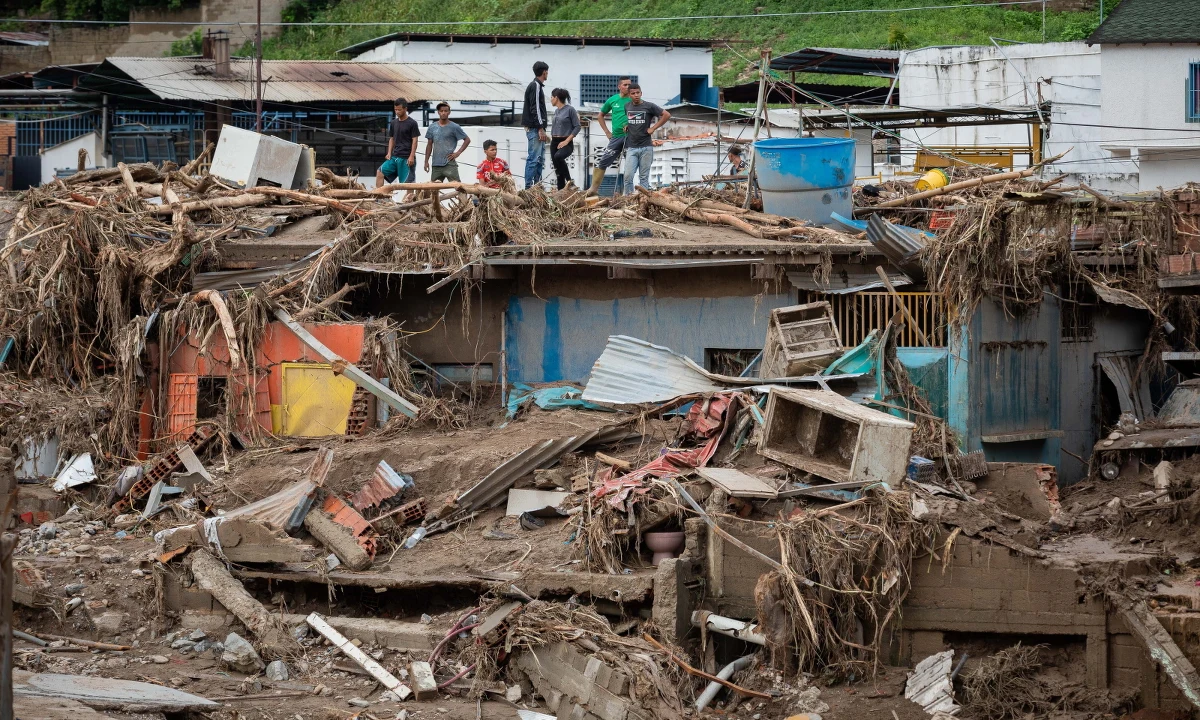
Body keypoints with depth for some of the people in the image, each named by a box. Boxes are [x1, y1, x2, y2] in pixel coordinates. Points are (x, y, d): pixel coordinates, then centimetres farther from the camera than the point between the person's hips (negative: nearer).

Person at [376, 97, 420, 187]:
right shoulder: (394, 123, 12)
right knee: (380, 172, -9)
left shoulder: (412, 123, -4)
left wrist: (411, 156, -14)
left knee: (405, 181, -5)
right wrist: (389, 153, 5)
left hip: (406, 158, -6)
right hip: (395, 156, 6)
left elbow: (415, 140, -6)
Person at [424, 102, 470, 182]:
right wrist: (426, 161, 10)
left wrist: (458, 153, -6)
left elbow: (467, 140, 2)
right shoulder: (432, 127, 9)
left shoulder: (454, 127, -2)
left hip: (449, 163, -5)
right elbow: (429, 145, 14)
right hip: (436, 164, 5)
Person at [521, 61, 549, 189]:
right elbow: (535, 109, -18)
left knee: (540, 159, 11)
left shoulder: (536, 86, 20)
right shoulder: (536, 87, -11)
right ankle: (529, 187, -13)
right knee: (534, 158, -11)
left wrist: (542, 129, 21)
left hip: (536, 129, 10)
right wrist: (540, 128, -20)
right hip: (535, 129, -10)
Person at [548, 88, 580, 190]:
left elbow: (577, 127, -9)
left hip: (566, 143, -7)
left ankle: (569, 181, -23)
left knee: (558, 157, -34)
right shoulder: (556, 111, 13)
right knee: (558, 170, 3)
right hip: (554, 142, 7)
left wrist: (566, 141, -15)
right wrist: (551, 137, 8)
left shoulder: (570, 110, -6)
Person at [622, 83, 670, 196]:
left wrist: (653, 128, -4)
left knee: (644, 177, 2)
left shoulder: (649, 106, -2)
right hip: (631, 148, 2)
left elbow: (667, 115, -1)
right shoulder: (627, 107, 9)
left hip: (646, 147, -2)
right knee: (628, 176, -8)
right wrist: (626, 126, 10)